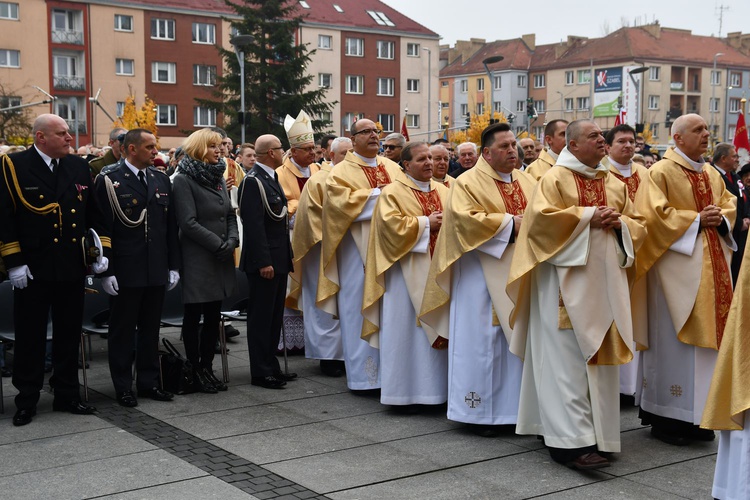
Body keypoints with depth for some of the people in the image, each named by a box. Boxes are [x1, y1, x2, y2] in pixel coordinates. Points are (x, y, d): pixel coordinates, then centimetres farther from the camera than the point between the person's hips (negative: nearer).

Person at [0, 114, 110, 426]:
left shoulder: (79, 167, 9)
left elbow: (94, 213, 12)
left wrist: (102, 251, 2)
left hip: (72, 268, 4)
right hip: (33, 269, -4)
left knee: (69, 334, 11)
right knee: (30, 336, 5)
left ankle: (67, 395, 23)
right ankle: (26, 400, 16)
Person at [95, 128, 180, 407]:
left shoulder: (161, 180, 10)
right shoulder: (109, 182, -6)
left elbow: (171, 226, 12)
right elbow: (102, 228, -8)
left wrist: (173, 266, 8)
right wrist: (106, 271, -12)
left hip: (157, 269, 5)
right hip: (125, 269, -5)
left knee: (151, 329, 13)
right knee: (122, 330, 5)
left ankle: (149, 382, 23)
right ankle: (123, 387, 14)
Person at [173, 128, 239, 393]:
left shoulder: (218, 177, 14)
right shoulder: (184, 180, -8)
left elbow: (230, 214, 14)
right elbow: (188, 222, -15)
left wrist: (232, 241, -4)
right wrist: (219, 244, -15)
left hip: (221, 260, 7)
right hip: (197, 259, -7)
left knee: (214, 316, 10)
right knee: (194, 316, 3)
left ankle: (207, 367, 20)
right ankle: (195, 370, 13)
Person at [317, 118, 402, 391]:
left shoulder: (392, 167, 16)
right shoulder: (342, 171, 1)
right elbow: (340, 199, -15)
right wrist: (377, 194, -13)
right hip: (358, 247, -4)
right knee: (360, 306, -3)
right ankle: (363, 371, 4)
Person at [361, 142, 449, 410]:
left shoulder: (442, 191, 15)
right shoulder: (393, 192, -3)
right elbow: (390, 224, -16)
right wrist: (425, 223, -13)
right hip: (408, 273, -6)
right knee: (407, 329, -2)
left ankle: (436, 386, 15)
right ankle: (406, 391, 6)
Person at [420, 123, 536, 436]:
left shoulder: (528, 182, 14)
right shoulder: (469, 183, -6)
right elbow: (464, 218, -19)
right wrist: (509, 223, -18)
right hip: (483, 276, -6)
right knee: (482, 341, -1)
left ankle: (513, 405, 19)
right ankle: (479, 411, 9)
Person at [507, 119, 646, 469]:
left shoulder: (615, 184, 16)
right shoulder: (555, 178, -1)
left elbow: (637, 226, 17)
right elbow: (540, 217, -14)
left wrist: (619, 223, -5)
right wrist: (588, 216, -13)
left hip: (605, 279, 6)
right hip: (568, 280, -6)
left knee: (598, 354, 8)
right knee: (568, 358, -9)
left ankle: (595, 431, 17)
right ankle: (572, 440, -10)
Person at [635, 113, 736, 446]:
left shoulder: (712, 174, 16)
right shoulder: (661, 172, -7)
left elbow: (729, 202, 19)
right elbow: (655, 213, -15)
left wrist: (720, 217, -2)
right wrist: (695, 219, -14)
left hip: (712, 264, 7)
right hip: (678, 264, -7)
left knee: (705, 338, 8)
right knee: (674, 341, -4)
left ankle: (696, 417, 16)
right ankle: (665, 418, 5)